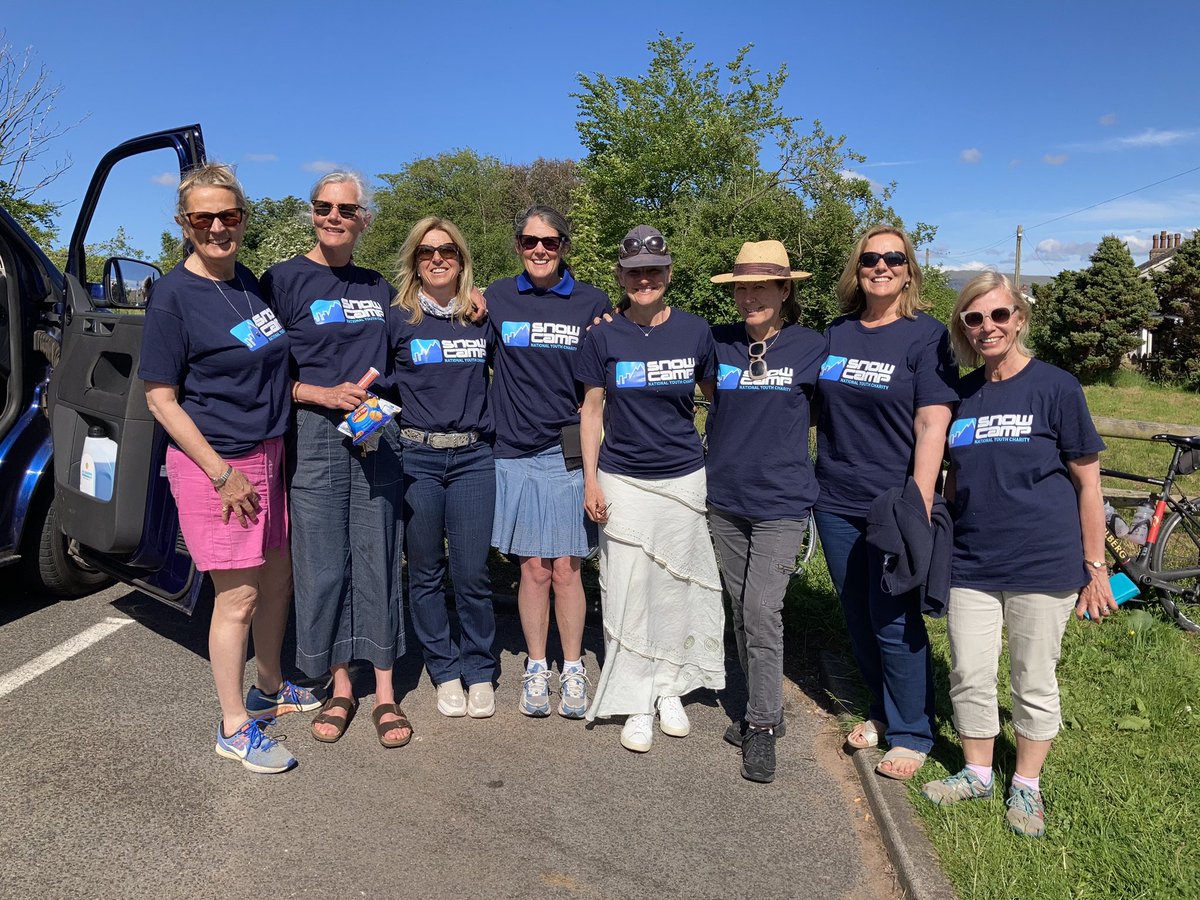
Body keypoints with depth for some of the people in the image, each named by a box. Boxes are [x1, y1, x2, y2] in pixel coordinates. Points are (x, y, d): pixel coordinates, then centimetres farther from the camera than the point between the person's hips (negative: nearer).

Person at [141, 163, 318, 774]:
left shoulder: (250, 282, 8)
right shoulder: (174, 294, -12)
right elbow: (161, 399, -13)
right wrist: (223, 472, -17)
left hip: (269, 454, 7)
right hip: (213, 461, -7)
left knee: (278, 576, 16)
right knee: (238, 594, 1)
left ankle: (269, 688, 37)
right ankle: (234, 726, 18)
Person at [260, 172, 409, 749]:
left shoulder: (378, 287, 15)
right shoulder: (284, 280, 1)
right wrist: (325, 394, -14)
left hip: (377, 436, 3)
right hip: (314, 435, -3)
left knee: (378, 560, 4)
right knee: (323, 565, 1)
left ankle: (385, 691, 13)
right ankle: (340, 686, 18)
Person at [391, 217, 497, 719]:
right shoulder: (398, 318, 4)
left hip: (473, 457, 1)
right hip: (416, 456, 0)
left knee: (472, 572, 0)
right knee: (426, 572, 7)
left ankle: (480, 672, 17)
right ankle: (445, 671, 23)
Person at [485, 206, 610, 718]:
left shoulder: (591, 303, 4)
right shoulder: (496, 299, 5)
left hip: (569, 451, 0)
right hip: (516, 450, 1)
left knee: (566, 569, 3)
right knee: (533, 567, 5)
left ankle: (573, 670, 20)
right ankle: (536, 668, 22)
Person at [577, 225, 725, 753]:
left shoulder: (695, 331, 0)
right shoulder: (603, 336, -1)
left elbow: (715, 397, 10)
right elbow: (592, 409, 3)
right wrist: (590, 480, -2)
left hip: (684, 477, 1)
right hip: (622, 480, 0)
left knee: (675, 588, 9)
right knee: (628, 591, 2)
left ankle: (670, 690, 27)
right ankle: (636, 702, 15)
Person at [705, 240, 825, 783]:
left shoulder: (811, 348, -5)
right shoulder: (717, 344, 1)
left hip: (781, 501, -4)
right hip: (724, 499, 4)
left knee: (762, 611, -9)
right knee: (741, 611, 12)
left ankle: (762, 728, 7)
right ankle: (764, 709, 30)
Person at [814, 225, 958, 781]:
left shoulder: (927, 336, -6)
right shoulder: (836, 333, 9)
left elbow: (932, 427, -13)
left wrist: (918, 510, -19)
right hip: (837, 504, 5)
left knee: (894, 620, 1)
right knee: (857, 616, 14)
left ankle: (911, 732, 21)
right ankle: (882, 710, 34)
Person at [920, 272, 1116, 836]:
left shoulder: (1056, 388, -7)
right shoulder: (960, 395, 5)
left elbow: (1087, 482, -4)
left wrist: (1096, 568, -5)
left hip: (1042, 566, -4)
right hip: (972, 564, 4)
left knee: (1034, 682, 10)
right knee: (969, 676, 10)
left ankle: (1026, 785, 29)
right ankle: (976, 773, 31)